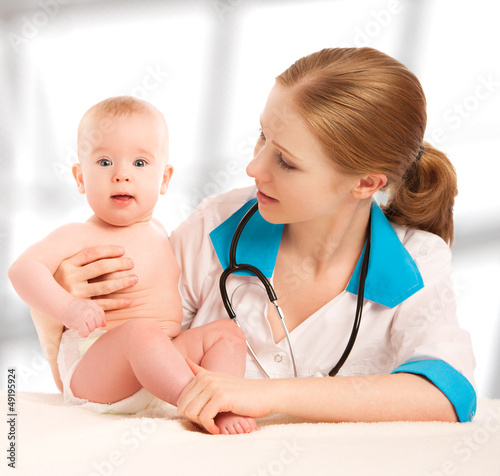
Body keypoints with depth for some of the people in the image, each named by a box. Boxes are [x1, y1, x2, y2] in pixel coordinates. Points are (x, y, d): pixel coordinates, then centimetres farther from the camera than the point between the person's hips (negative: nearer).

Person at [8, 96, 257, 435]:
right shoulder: (80, 237, -9)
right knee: (141, 332, -35)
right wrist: (68, 307, -37)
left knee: (226, 332, -4)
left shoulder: (156, 231, 15)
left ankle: (224, 404, -26)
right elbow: (24, 268, -21)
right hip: (91, 371, -8)